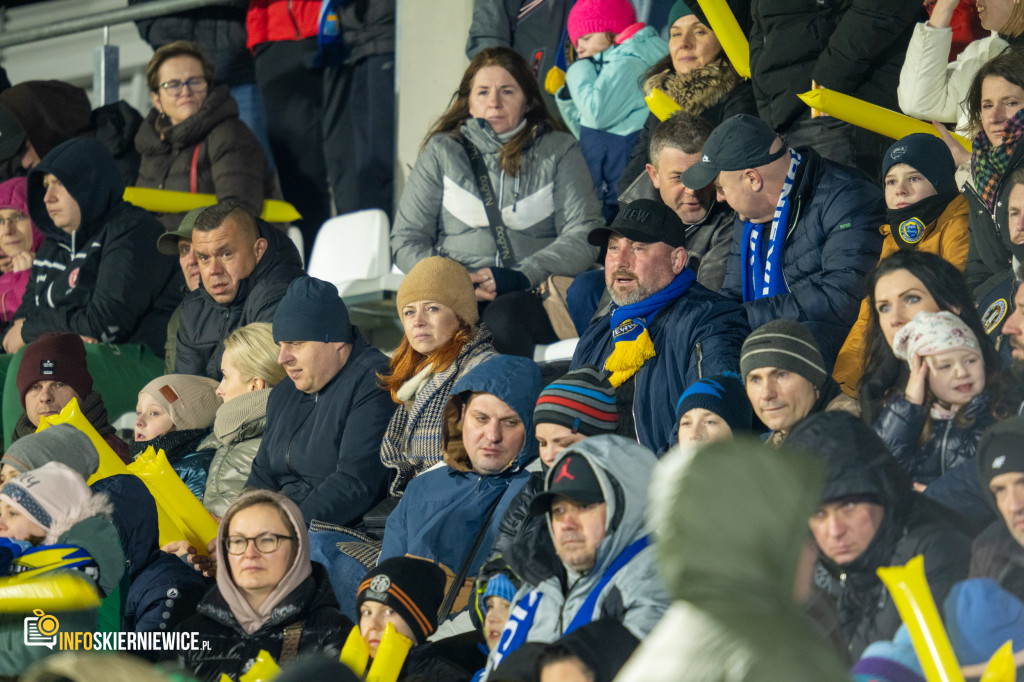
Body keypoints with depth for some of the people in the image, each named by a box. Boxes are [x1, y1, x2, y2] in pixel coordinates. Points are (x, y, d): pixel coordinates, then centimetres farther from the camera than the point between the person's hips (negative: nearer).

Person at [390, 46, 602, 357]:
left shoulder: (559, 150, 13)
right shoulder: (442, 151, 16)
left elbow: (585, 237, 3)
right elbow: (406, 240, 13)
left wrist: (521, 276, -13)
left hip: (534, 294, 0)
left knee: (503, 318, -37)